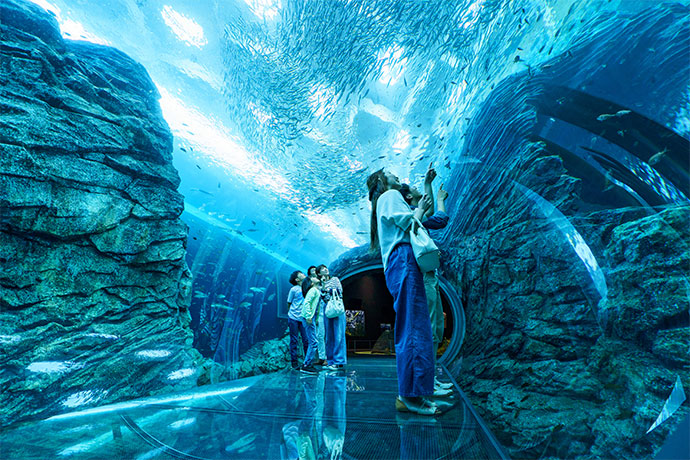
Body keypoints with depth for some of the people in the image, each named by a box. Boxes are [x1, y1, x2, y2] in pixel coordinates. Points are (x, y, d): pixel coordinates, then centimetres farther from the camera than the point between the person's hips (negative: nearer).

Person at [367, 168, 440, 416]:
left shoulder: (384, 202, 33)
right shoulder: (391, 195, 5)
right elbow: (409, 224, -9)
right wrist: (421, 208, 6)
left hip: (397, 265, 10)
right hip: (403, 262, -10)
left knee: (409, 330, 6)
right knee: (414, 328, -14)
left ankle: (407, 395, 8)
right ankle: (412, 395, -13)